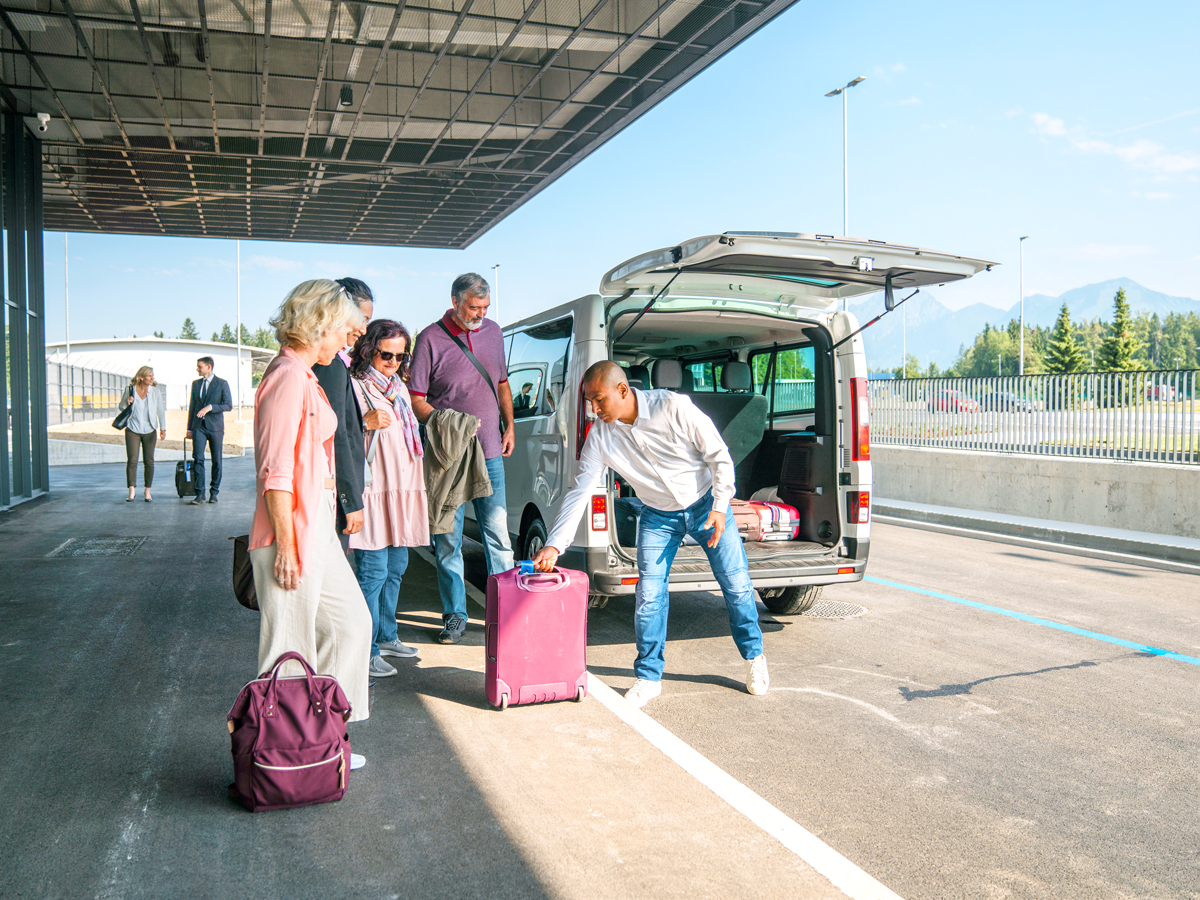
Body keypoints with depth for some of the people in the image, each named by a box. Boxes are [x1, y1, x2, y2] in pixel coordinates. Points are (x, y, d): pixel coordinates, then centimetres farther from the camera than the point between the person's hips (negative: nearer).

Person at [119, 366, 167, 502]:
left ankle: (147, 492, 10)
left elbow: (161, 411, 7)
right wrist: (127, 403, -11)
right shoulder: (129, 390, -1)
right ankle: (131, 491, -6)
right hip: (132, 430, -1)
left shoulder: (155, 391, 1)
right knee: (132, 460, -7)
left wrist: (163, 429, 3)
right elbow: (121, 407, 11)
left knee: (149, 461, 2)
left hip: (150, 431, 1)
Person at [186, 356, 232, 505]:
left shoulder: (222, 384, 0)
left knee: (216, 461, 3)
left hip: (215, 426, -3)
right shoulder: (196, 384, 13)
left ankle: (214, 492, 14)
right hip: (199, 426, 3)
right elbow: (192, 406, 17)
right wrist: (189, 428, 14)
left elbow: (229, 405, -6)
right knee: (198, 458, -8)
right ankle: (199, 494, -6)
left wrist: (210, 407, -19)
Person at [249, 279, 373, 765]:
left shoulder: (304, 377, 14)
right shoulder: (288, 378, -17)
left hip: (317, 522, 10)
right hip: (294, 526, -10)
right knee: (291, 650, 1)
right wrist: (285, 546, -20)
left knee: (350, 621, 17)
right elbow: (276, 474, -21)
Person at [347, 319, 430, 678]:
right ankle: (366, 652, 0)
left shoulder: (400, 387, 19)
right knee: (374, 572, -7)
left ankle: (386, 637, 26)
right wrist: (367, 422, -25)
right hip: (373, 491, -8)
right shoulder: (355, 386, -7)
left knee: (396, 567, 14)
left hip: (403, 491, 8)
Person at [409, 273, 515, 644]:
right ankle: (454, 616, 14)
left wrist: (509, 425, 13)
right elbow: (416, 399, -6)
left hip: (490, 452, 4)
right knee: (448, 538, 3)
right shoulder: (431, 339, -6)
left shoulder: (493, 332, 11)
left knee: (497, 532, 6)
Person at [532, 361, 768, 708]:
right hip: (658, 516, 2)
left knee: (736, 584, 4)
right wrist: (553, 545, -18)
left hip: (705, 503, -2)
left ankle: (754, 656, 27)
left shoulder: (673, 407, -25)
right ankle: (648, 677, 9)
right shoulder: (600, 436, -15)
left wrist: (719, 507, -19)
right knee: (649, 594, -7)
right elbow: (580, 491, -12)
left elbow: (719, 455, -16)